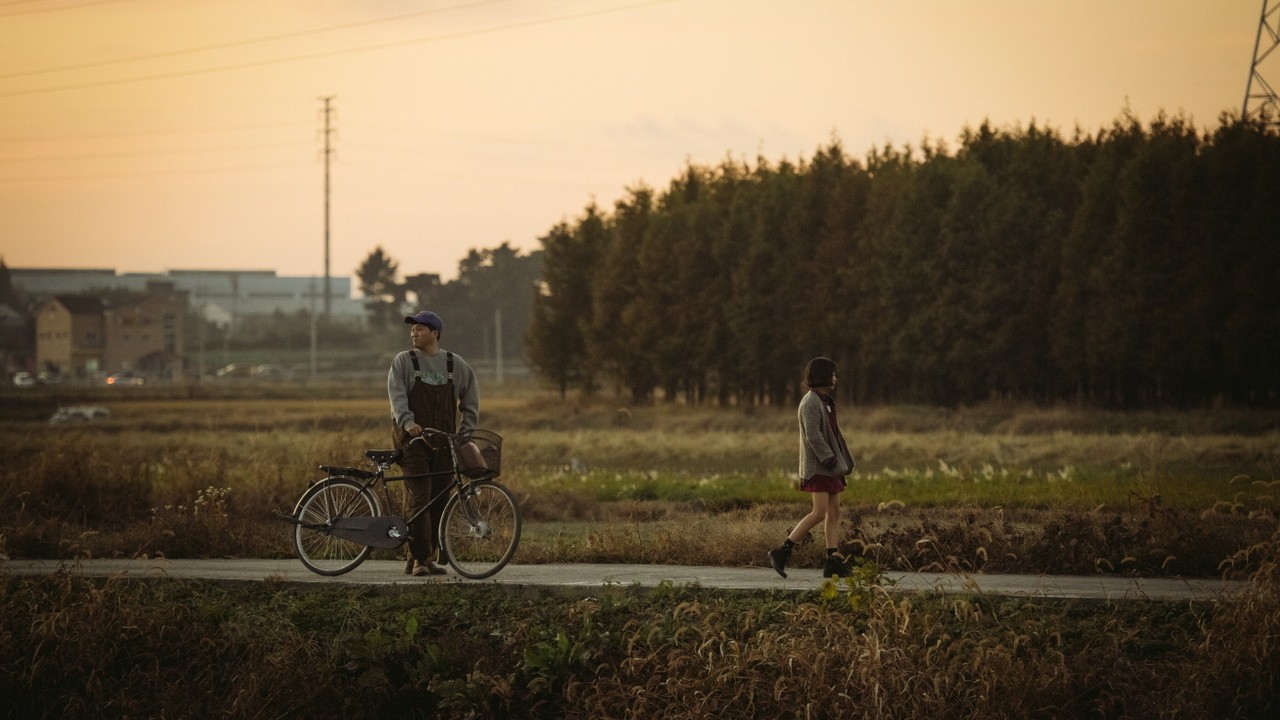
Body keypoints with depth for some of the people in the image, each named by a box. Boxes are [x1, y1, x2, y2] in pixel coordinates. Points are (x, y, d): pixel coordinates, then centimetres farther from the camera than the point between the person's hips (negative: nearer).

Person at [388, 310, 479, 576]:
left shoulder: (456, 365, 11)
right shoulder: (403, 361, 4)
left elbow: (471, 399, 17)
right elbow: (397, 395, -9)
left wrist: (465, 430, 6)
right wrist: (407, 422, -26)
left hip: (444, 442, 3)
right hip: (413, 440, -3)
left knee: (439, 501, 3)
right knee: (420, 499, -12)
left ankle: (419, 557, 12)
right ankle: (421, 558, -11)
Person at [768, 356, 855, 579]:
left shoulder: (825, 402, 19)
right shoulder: (811, 402, -12)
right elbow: (813, 435, -20)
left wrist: (844, 461, 17)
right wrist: (829, 459, -22)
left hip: (830, 466, 10)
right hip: (818, 466, -10)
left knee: (834, 512, 4)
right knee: (820, 512, -14)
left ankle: (834, 561, 1)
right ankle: (782, 552, -10)